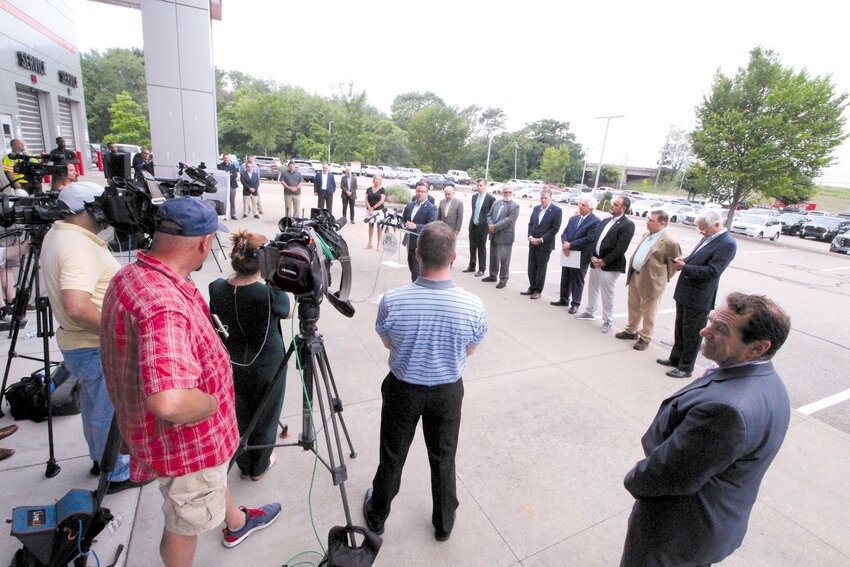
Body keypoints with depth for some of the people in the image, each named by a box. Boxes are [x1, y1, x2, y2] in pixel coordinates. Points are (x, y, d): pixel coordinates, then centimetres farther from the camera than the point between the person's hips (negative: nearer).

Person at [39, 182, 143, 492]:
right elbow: (77, 307, -36)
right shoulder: (79, 247, -26)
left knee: (94, 404, 25)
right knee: (111, 411, 6)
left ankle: (100, 458, 44)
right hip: (99, 348, -10)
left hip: (78, 342, 10)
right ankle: (117, 474, 24)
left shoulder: (56, 234, 7)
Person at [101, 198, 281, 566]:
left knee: (213, 475, 34)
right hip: (186, 439, -9)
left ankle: (236, 523, 62)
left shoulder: (130, 276, -6)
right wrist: (211, 404, -28)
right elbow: (168, 402, -50)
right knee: (186, 523, 19)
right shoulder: (164, 304, -39)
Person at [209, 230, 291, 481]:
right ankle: (259, 467, 39)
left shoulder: (217, 288, -14)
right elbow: (288, 313, -6)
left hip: (231, 365, 4)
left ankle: (244, 465, 43)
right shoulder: (271, 292, -27)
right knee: (264, 418, 19)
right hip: (266, 366, -3)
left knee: (239, 417, 23)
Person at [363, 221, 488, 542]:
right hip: (448, 392, 1)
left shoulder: (391, 301, -25)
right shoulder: (473, 306, -23)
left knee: (392, 456, 22)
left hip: (403, 389, 0)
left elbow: (387, 343, -5)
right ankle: (444, 524, 45)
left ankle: (377, 516, 47)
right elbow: (470, 350, -4)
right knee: (443, 459, 22)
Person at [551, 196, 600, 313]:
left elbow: (589, 239, -20)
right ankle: (564, 300, 30)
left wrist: (570, 245, -19)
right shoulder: (573, 218, 11)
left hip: (581, 256, -6)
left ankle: (575, 304, 15)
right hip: (568, 254, 6)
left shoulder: (595, 221, -11)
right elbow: (564, 233, 7)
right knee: (565, 278, 15)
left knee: (577, 281, 4)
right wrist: (565, 244, -13)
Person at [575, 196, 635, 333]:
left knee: (607, 295, 0)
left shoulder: (627, 225, -10)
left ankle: (607, 321, 14)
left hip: (610, 266, -7)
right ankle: (589, 312, 36)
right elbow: (594, 239, 10)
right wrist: (593, 256, -5)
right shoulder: (605, 221, 12)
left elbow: (621, 249, -17)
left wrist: (604, 261, -16)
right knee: (592, 289, 19)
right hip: (595, 262, 7)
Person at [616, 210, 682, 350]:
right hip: (634, 276, 8)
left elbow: (674, 264, -11)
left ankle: (645, 338, 23)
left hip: (650, 281, -8)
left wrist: (662, 279, -5)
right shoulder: (647, 234, 7)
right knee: (633, 307, 20)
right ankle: (631, 331, 37)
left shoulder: (670, 241, -19)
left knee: (648, 312, 8)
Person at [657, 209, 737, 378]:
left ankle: (685, 368, 19)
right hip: (684, 293, 8)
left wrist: (684, 267, -21)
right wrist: (685, 260, -1)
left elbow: (711, 272, -24)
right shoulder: (708, 238, 8)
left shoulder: (727, 244, -18)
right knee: (679, 330, 20)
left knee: (692, 334, 6)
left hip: (698, 299, -8)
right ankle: (676, 358, 36)